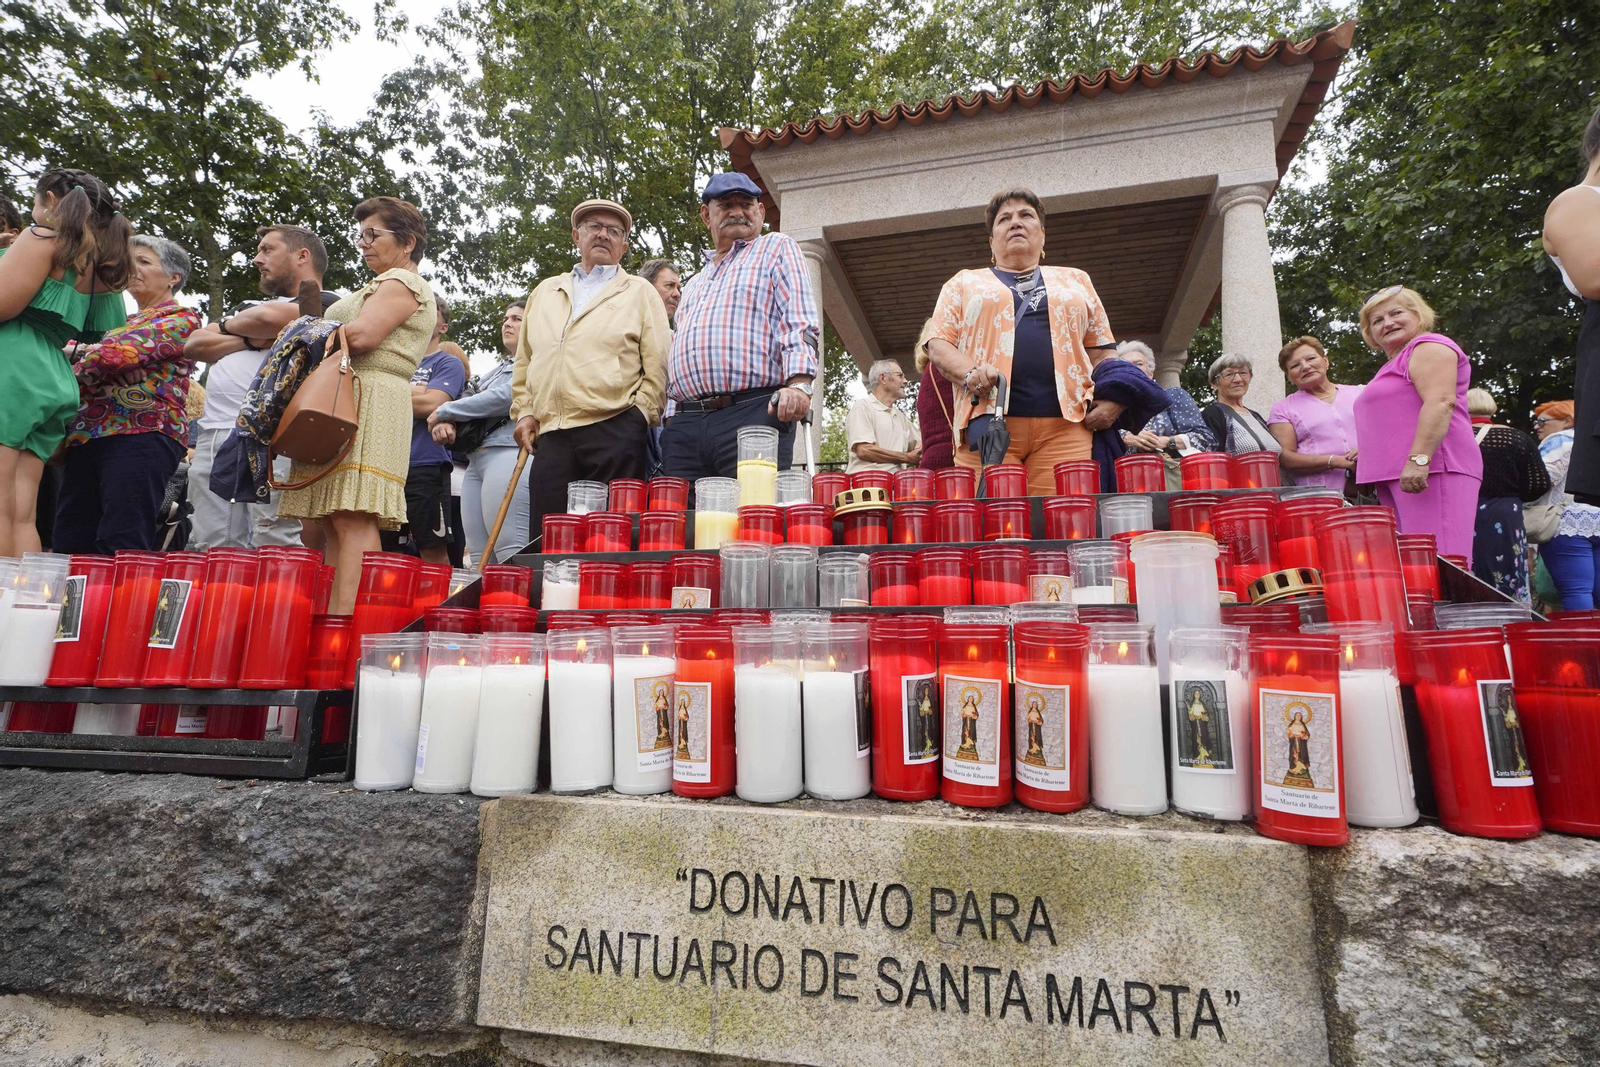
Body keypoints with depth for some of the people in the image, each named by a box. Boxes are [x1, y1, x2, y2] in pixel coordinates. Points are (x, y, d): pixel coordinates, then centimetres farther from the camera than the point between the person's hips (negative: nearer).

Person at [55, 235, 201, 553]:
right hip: (87, 436, 8)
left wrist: (75, 361, 6)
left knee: (121, 551, -13)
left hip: (140, 435, -8)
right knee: (69, 545, 4)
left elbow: (117, 353, -9)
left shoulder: (181, 319, 4)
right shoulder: (123, 323, 30)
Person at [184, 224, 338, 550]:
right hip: (214, 436, 7)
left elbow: (269, 317, -11)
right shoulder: (248, 305, 31)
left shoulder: (325, 304, 7)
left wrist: (228, 324, 10)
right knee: (210, 552, 3)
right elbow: (194, 345, 20)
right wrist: (250, 340, 3)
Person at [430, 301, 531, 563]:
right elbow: (479, 402, 25)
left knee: (511, 555, -19)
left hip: (509, 454, -9)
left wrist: (444, 411, 1)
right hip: (477, 458, 9)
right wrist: (448, 422, 1)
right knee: (479, 558, 2)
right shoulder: (499, 368, 31)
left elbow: (507, 396, -10)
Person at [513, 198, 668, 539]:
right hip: (551, 435, 4)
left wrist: (639, 413, -6)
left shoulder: (640, 292, 12)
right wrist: (524, 411, 15)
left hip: (614, 433, -4)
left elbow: (659, 364, 3)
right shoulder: (544, 292, 24)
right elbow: (524, 361, 26)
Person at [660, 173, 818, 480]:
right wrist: (675, 423, 19)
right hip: (684, 424, 6)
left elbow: (801, 319, -2)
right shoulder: (693, 285, 31)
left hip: (753, 415, -5)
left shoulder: (776, 248, 14)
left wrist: (799, 382, -18)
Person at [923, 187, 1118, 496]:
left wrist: (1112, 399, 3)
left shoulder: (1076, 280, 27)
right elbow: (938, 345, 10)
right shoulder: (963, 283, 21)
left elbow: (1101, 351, 22)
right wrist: (971, 372, -12)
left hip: (1065, 426, 2)